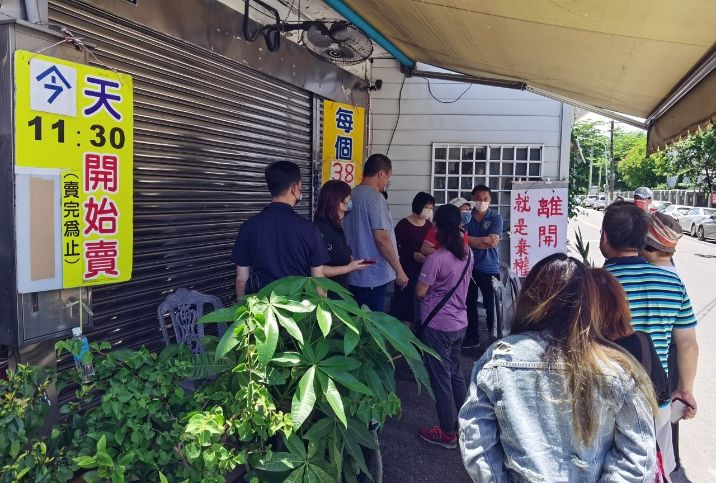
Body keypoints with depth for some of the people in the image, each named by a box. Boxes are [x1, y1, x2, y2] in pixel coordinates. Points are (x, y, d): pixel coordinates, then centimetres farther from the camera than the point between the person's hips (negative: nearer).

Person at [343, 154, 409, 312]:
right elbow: (381, 238, -20)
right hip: (373, 278, -8)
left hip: (354, 276, 9)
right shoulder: (375, 197, -15)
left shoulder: (351, 195, 10)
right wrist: (399, 270, -14)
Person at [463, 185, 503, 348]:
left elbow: (493, 241, -16)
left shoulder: (496, 218, -5)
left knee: (491, 305, 2)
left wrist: (473, 240, -12)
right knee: (470, 303, 13)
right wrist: (485, 241, -17)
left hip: (489, 268, -3)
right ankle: (472, 337, 28)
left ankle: (493, 338, 15)